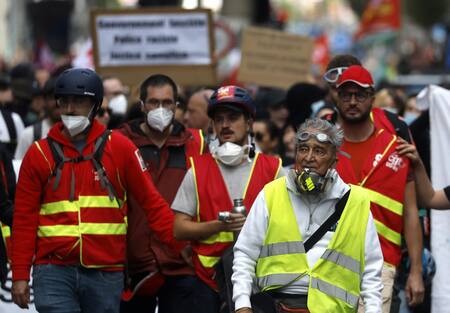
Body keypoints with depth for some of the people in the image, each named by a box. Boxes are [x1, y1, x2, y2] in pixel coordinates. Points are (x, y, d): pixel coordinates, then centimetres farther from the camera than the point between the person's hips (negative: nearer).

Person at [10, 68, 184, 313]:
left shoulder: (119, 148, 4)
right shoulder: (40, 153, 6)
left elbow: (151, 201, 5)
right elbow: (24, 217, 7)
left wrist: (179, 244, -4)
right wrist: (20, 275, 3)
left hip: (105, 272, 1)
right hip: (54, 272, 0)